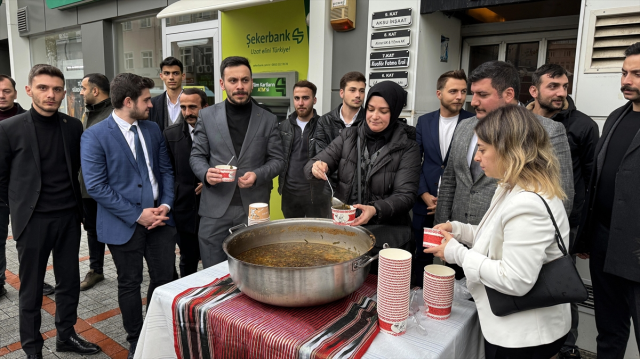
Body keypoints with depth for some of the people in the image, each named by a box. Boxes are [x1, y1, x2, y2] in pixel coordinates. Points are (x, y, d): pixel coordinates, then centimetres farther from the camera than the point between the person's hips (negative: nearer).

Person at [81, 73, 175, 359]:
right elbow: (95, 186, -15)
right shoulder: (94, 136, -11)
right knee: (130, 283, 11)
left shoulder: (153, 129, 6)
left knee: (165, 278, 9)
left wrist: (165, 204, -6)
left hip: (158, 216, 5)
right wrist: (136, 215, -17)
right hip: (124, 223, -4)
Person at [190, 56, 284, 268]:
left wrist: (257, 175, -14)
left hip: (254, 209, 0)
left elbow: (277, 160, 5)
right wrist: (206, 173, -14)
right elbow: (197, 156, 8)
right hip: (215, 209, 0)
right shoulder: (207, 116, 6)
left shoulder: (268, 120, 5)